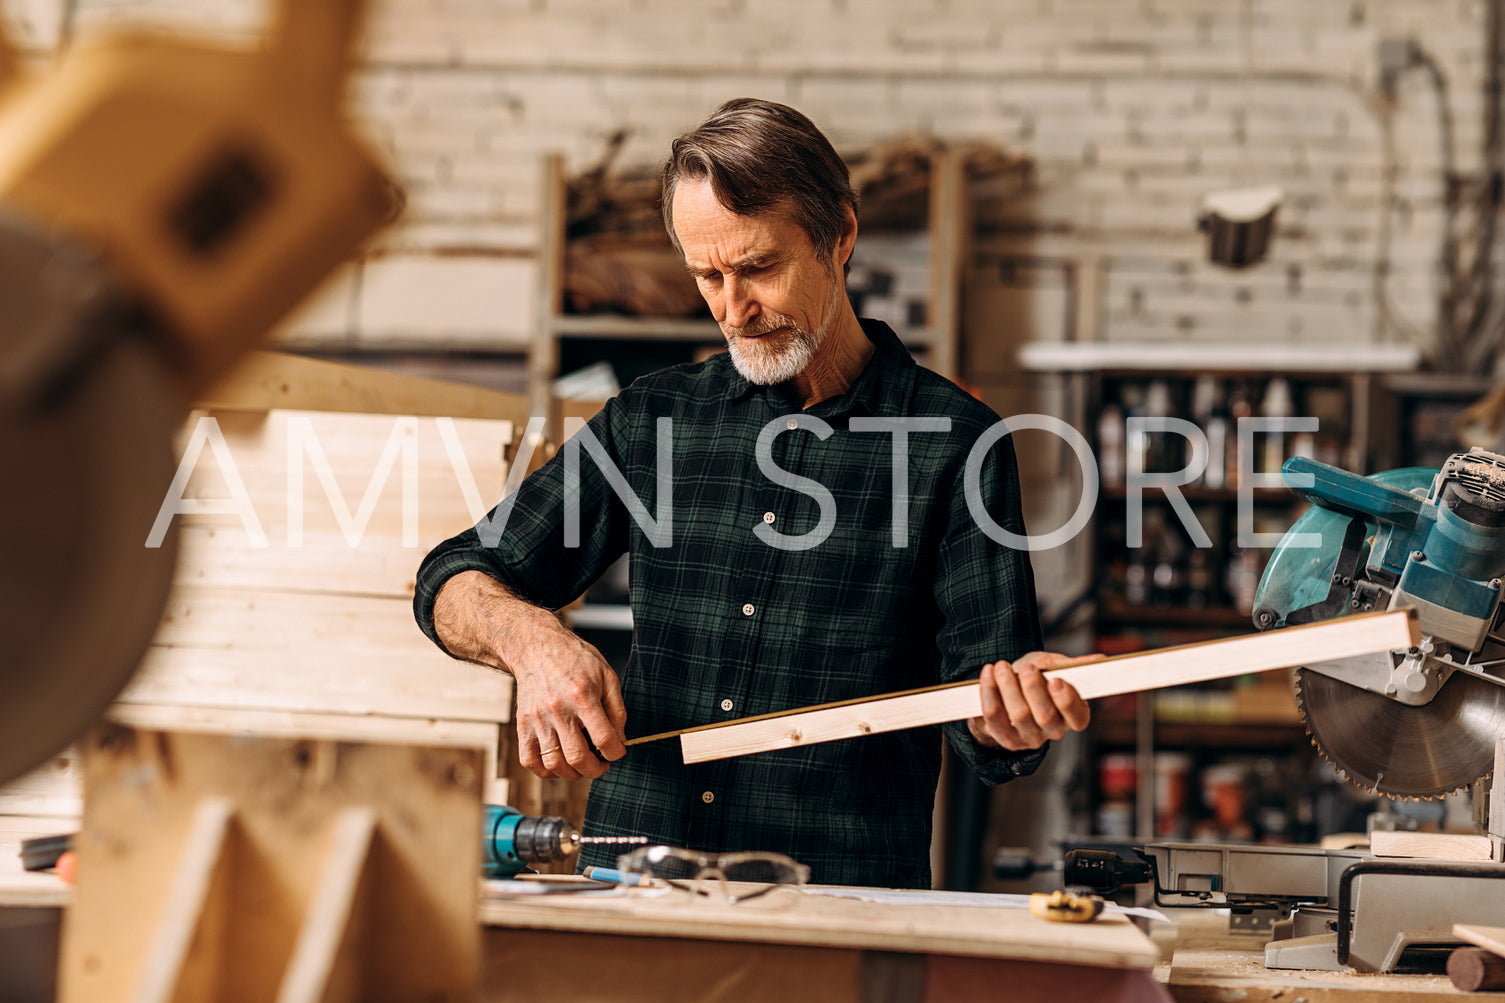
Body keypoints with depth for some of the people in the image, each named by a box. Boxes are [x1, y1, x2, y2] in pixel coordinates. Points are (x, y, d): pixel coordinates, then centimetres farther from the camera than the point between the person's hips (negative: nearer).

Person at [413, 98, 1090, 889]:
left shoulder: (954, 441, 2)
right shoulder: (649, 419, 12)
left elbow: (984, 734, 0)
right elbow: (454, 584, 16)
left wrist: (1016, 717, -24)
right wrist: (532, 638, -6)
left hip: (843, 911, 0)